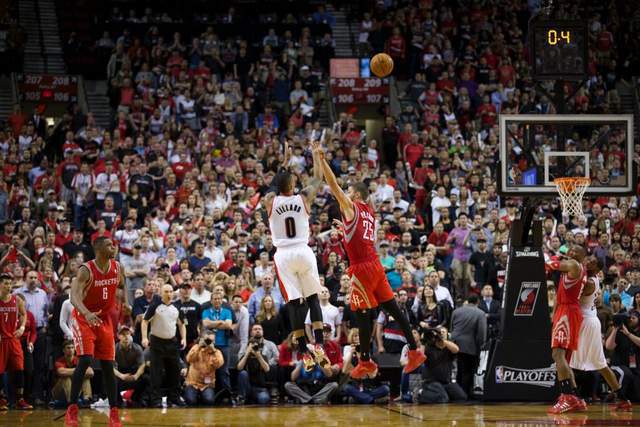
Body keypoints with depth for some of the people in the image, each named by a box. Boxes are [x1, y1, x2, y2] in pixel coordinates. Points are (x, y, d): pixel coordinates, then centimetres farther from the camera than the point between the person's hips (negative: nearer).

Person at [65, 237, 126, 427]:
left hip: (105, 319, 5)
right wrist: (87, 314, -51)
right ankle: (72, 409, -14)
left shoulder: (117, 268, -3)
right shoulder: (86, 270, -22)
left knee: (108, 365, 4)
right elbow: (74, 297, -34)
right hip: (84, 318, -5)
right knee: (85, 360, -20)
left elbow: (122, 285, 20)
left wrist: (125, 302, 0)